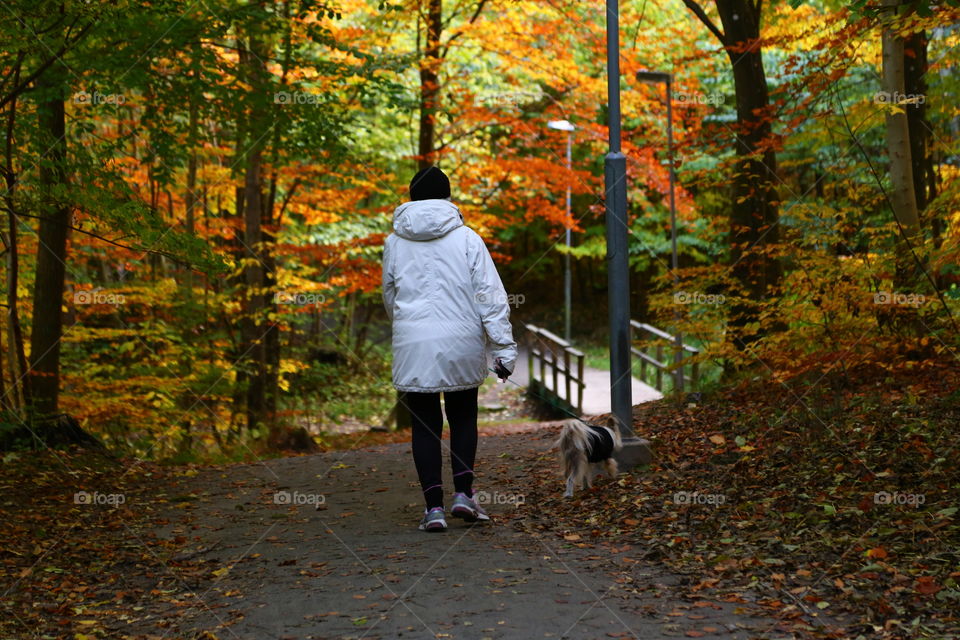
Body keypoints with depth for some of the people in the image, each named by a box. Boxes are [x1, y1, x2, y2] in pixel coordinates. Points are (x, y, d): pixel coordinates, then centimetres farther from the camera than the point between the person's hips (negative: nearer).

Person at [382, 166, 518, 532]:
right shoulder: (466, 238, -2)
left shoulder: (394, 243, 5)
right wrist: (503, 348, -2)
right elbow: (490, 296, -5)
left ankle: (434, 506, 2)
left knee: (425, 424, 7)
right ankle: (463, 494, 10)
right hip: (462, 344, -1)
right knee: (463, 417, 17)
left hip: (413, 346, 1)